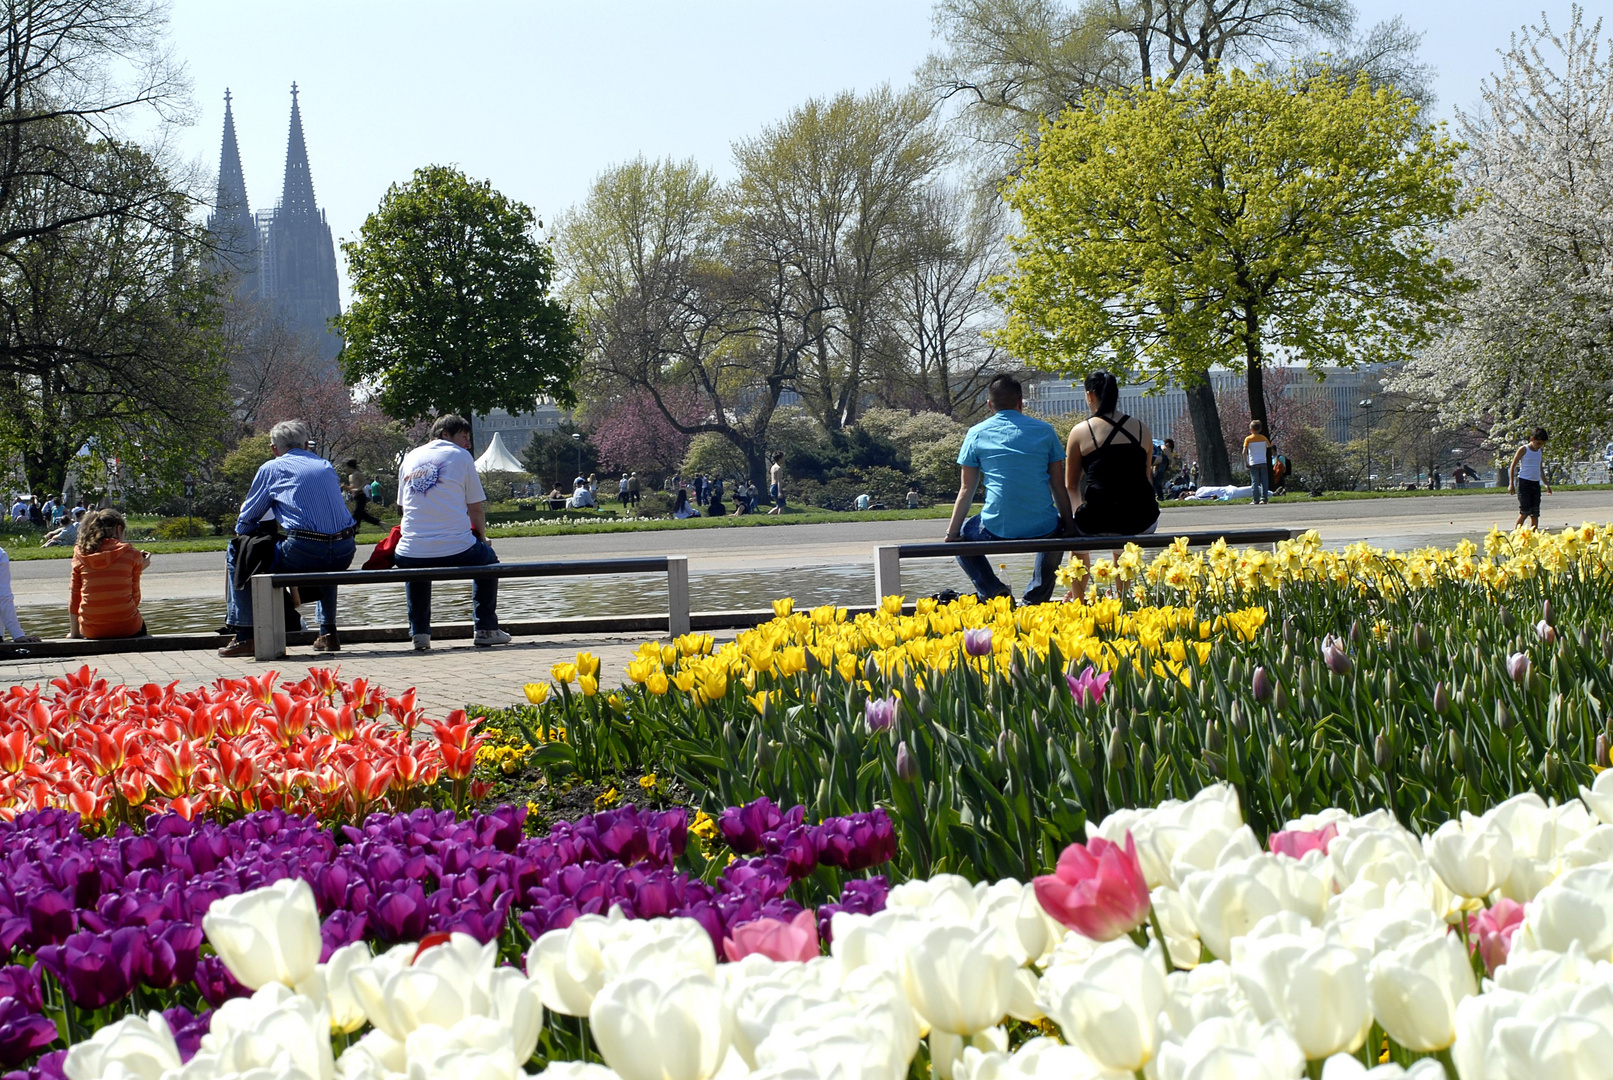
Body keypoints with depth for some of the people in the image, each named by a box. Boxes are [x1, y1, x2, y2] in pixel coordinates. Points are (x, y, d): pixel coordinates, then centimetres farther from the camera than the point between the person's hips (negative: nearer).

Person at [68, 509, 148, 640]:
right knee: (141, 626, 33)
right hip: (125, 628, -3)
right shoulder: (131, 553, -4)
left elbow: (74, 597, 7)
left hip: (91, 632, 3)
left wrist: (74, 633, 17)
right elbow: (135, 599, -1)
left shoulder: (81, 554, 1)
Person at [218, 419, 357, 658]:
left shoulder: (271, 468, 10)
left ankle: (243, 637, 10)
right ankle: (327, 633, 34)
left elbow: (245, 522, 14)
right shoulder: (327, 466, 22)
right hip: (344, 554, 5)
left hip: (302, 553, -5)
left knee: (237, 555, 13)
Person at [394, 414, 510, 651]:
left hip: (412, 554, 3)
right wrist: (482, 539, 23)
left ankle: (419, 632, 27)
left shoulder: (410, 458, 17)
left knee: (413, 567, 40)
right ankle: (486, 629, 26)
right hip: (457, 552, -3)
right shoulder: (460, 456, 5)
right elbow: (476, 508, 4)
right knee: (488, 558, 29)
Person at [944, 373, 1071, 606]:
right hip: (1042, 529, 2)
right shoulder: (1045, 431, 7)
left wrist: (952, 533, 12)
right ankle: (1036, 597, 25)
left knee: (961, 537, 27)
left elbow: (966, 489, 5)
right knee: (1056, 528, 37)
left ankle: (992, 590, 5)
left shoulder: (977, 434, 4)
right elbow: (1059, 486, 9)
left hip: (996, 529, -2)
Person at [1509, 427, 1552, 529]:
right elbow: (1513, 466, -3)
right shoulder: (1523, 450, -5)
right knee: (1525, 512, -14)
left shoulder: (1539, 451, 14)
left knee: (1535, 513, 3)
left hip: (1536, 483, 6)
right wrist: (1511, 483, -10)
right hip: (1524, 482, -6)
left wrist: (1546, 484, 23)